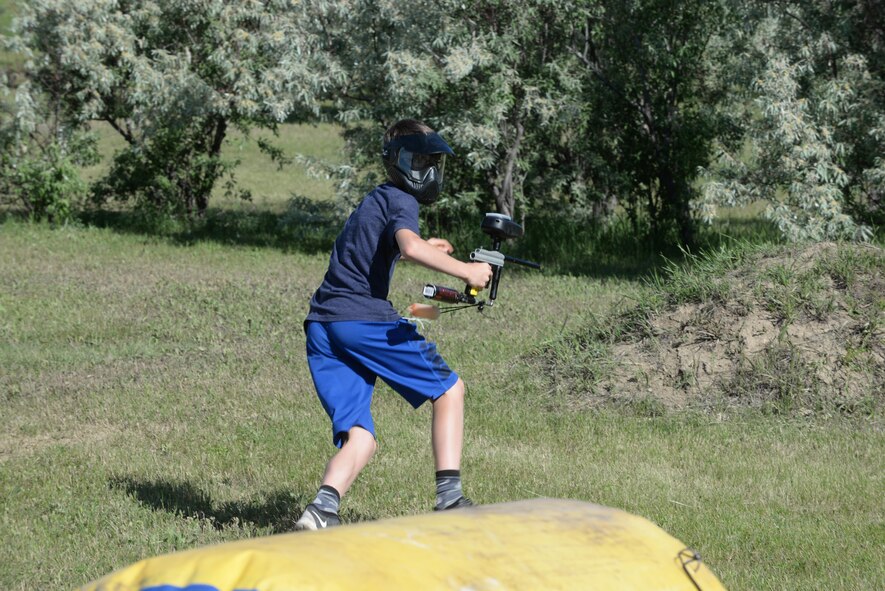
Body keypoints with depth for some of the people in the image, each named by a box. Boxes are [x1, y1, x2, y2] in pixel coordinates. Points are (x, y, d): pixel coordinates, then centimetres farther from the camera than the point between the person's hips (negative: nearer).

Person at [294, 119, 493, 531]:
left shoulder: (372, 201, 28)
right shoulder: (400, 201, 0)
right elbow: (409, 246, -23)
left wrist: (422, 248, 48)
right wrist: (465, 271, -17)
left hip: (322, 325, 8)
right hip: (364, 318, -8)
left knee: (359, 439, 6)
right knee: (449, 389, 9)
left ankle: (322, 508, -21)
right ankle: (449, 498, 1)